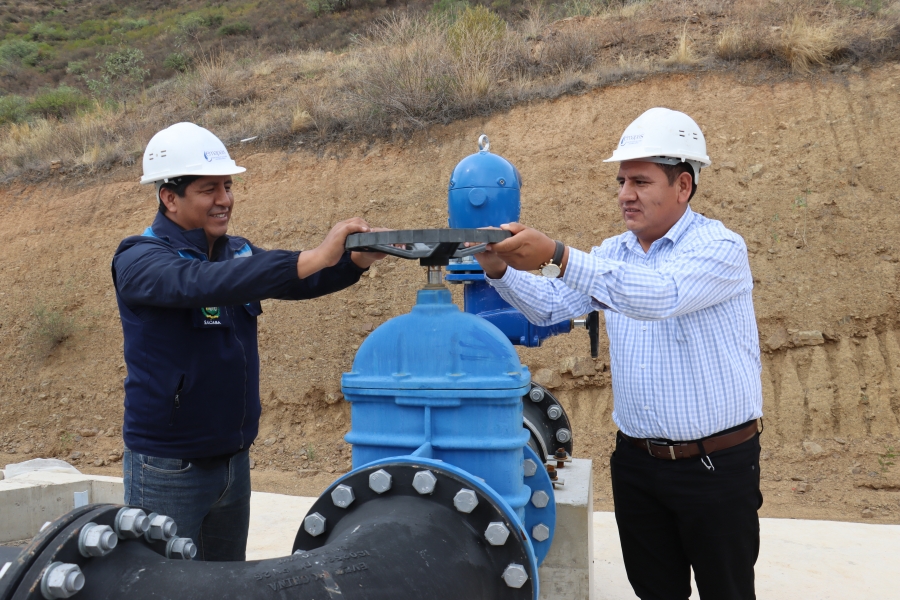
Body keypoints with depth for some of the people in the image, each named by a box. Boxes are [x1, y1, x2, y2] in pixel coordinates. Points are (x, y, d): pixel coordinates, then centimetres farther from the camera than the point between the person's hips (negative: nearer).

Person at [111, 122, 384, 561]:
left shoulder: (237, 253, 6)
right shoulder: (139, 260, -14)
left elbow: (300, 280, -5)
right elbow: (202, 283, -33)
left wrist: (357, 259, -25)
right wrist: (313, 257, -39)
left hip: (234, 458, 6)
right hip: (168, 469, -6)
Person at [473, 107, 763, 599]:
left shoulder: (719, 247, -14)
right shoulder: (613, 253, 6)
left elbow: (659, 296, -33)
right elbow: (550, 306, 5)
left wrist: (555, 256, -40)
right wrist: (501, 270, -14)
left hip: (715, 464, -5)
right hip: (636, 460, 5)